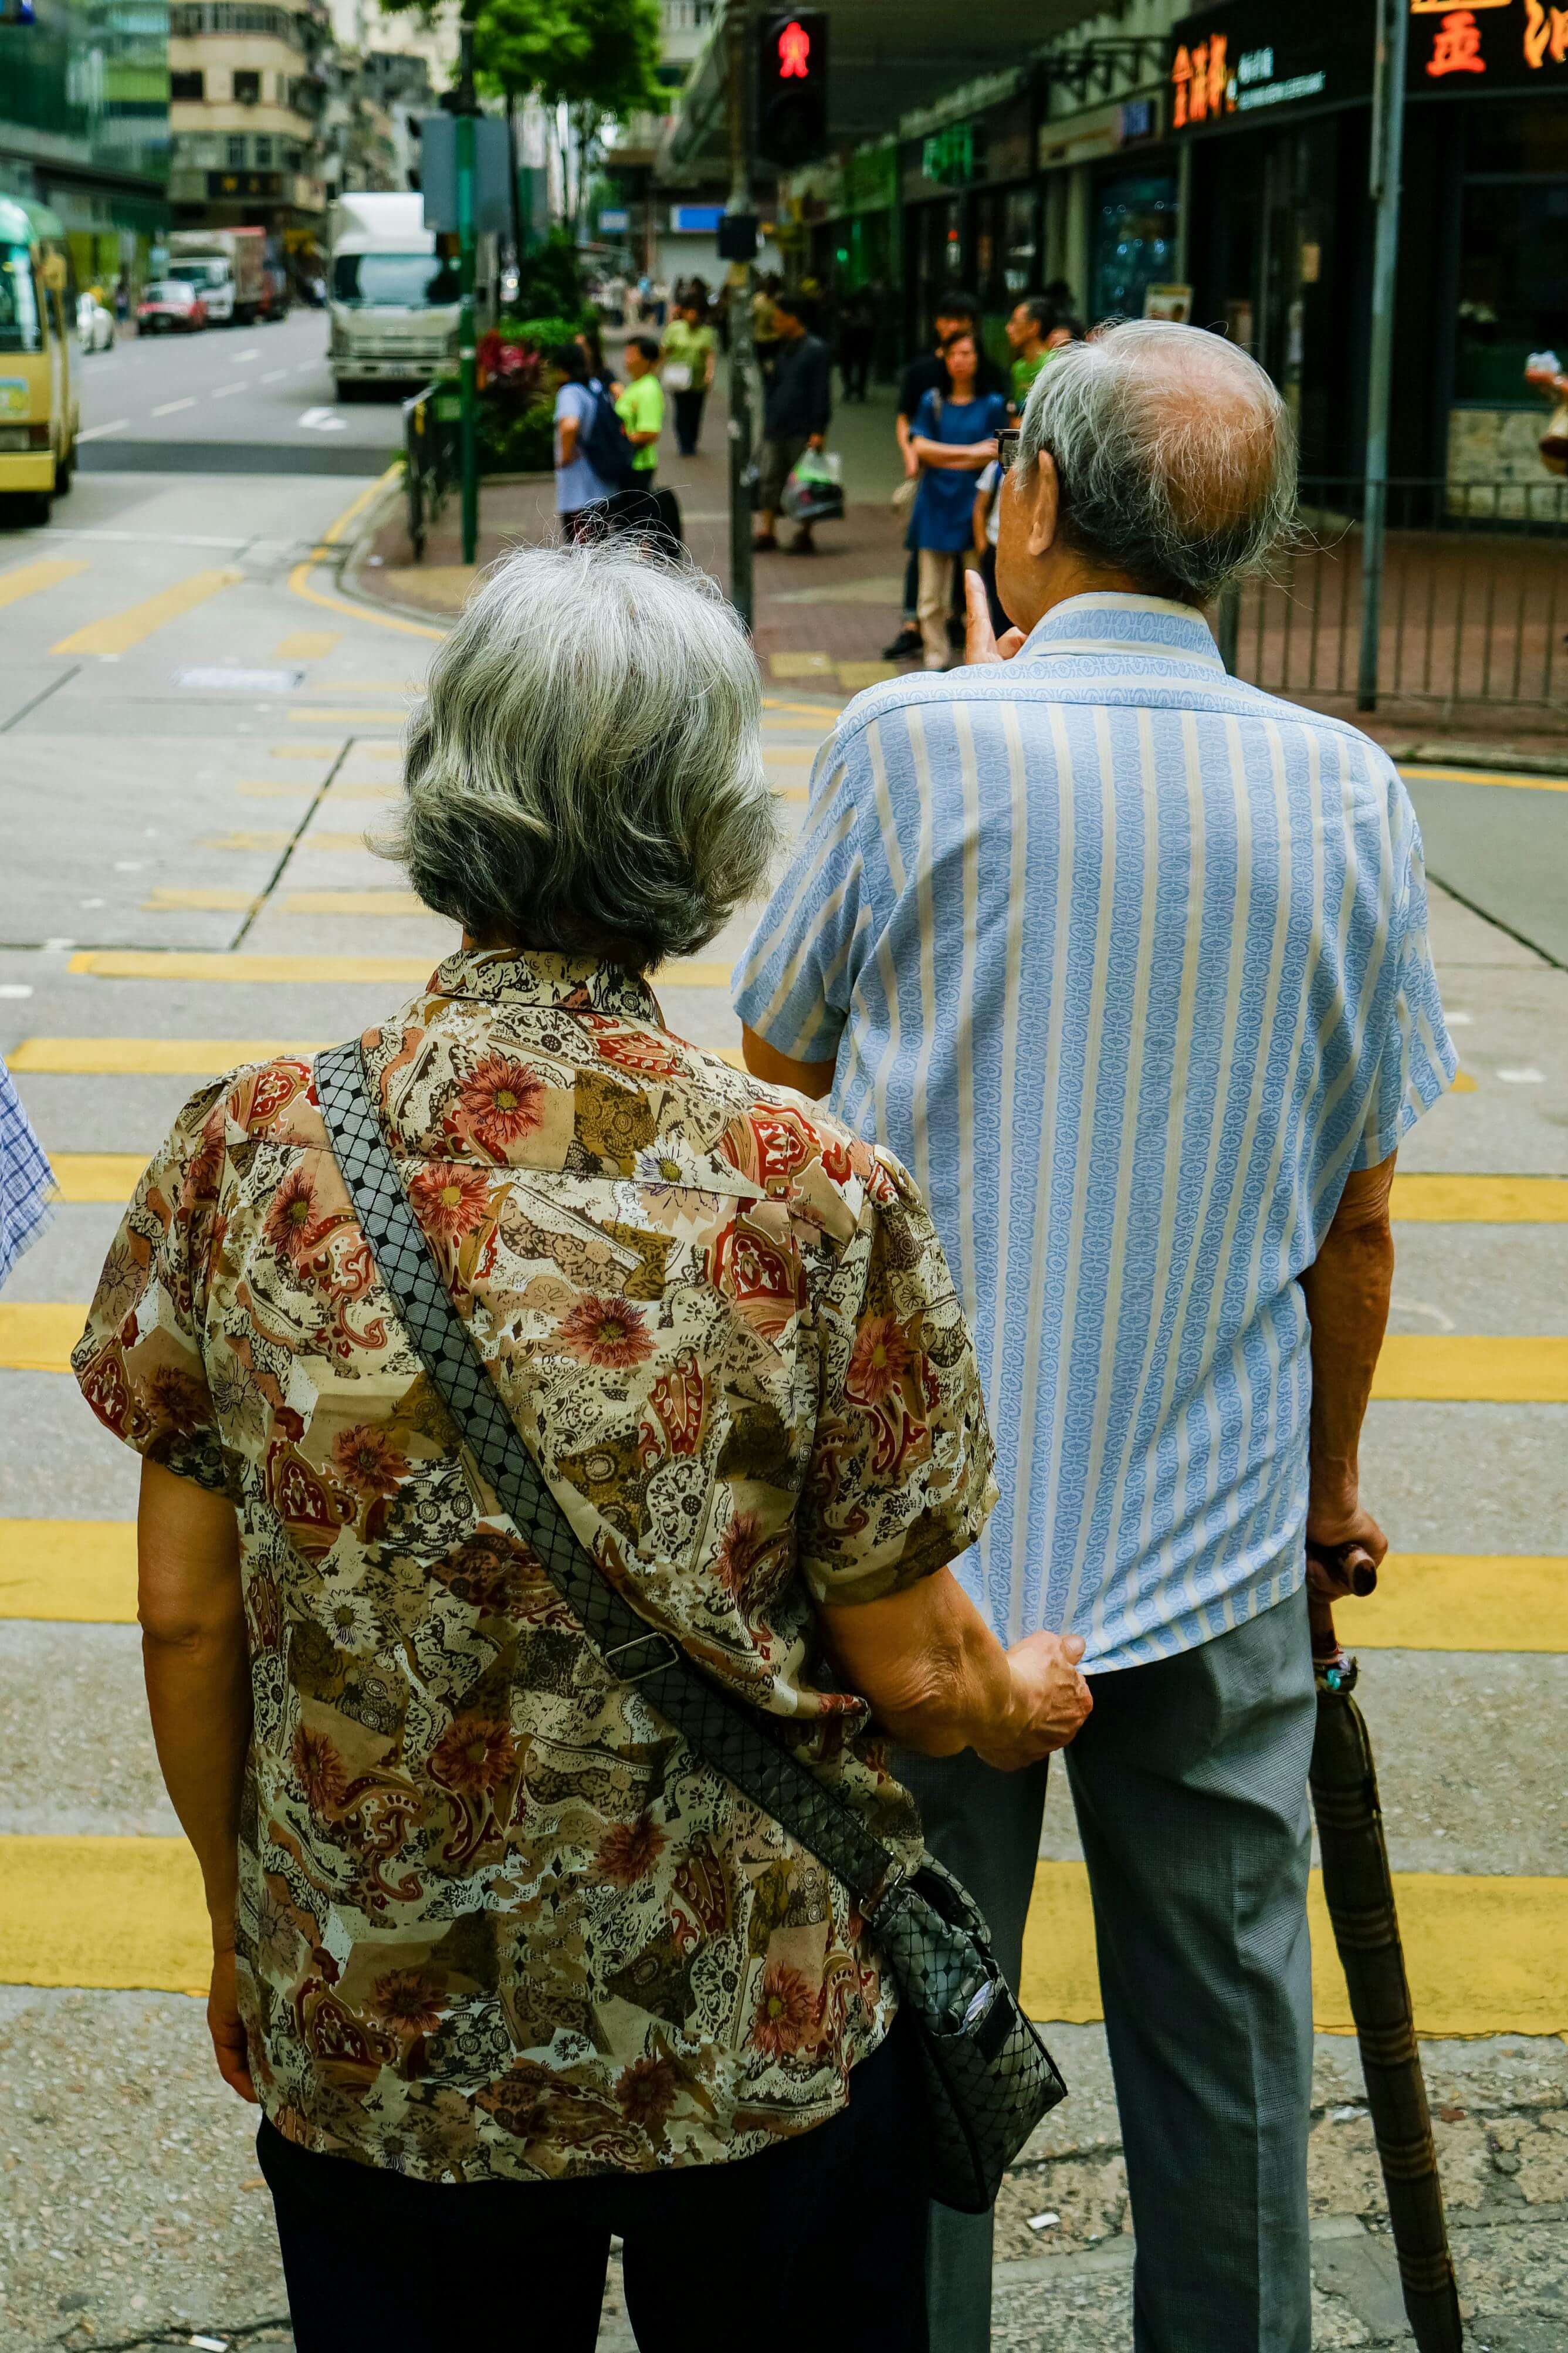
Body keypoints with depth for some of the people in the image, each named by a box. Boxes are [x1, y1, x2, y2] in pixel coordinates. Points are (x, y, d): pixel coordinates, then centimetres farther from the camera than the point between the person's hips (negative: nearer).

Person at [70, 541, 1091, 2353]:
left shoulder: (245, 1157, -13)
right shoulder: (815, 1199, -18)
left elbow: (185, 1617, -5)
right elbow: (911, 1671, -10)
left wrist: (239, 1925, 12)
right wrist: (1032, 1705, 13)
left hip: (369, 2046, 2)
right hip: (761, 2049, -1)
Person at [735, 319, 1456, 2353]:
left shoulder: (919, 743, -12)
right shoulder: (1347, 794, -3)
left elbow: (781, 1056, 5)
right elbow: (1357, 1213, 3)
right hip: (1218, 1534, 3)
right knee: (1225, 2026, 15)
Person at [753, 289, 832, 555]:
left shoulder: (815, 350, -9)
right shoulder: (784, 348, 14)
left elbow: (821, 392, -12)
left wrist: (818, 431, -16)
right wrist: (768, 418, 18)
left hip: (802, 431, -7)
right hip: (776, 428, 7)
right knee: (769, 478, 3)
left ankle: (804, 534, 9)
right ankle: (766, 531, 7)